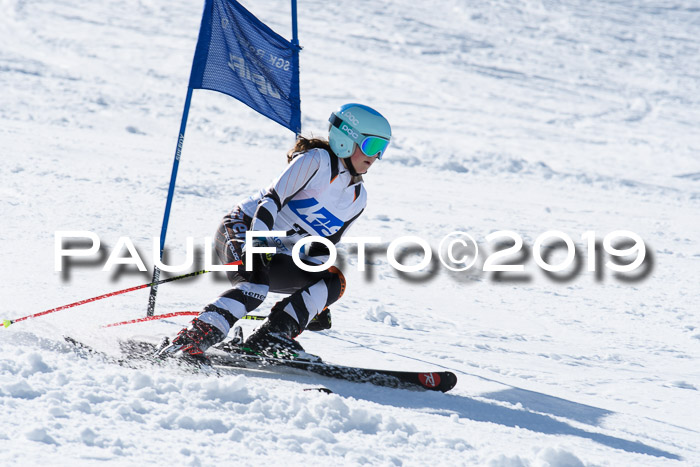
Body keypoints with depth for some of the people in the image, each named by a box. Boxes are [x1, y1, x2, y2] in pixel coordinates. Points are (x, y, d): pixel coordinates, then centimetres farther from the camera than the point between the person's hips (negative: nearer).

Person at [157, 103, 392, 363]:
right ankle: (187, 341, -40)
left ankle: (271, 337, -18)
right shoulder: (317, 161, -11)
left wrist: (318, 302, 13)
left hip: (277, 253, 8)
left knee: (335, 281, -7)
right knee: (256, 283, -34)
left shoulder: (358, 198, 11)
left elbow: (320, 248, 18)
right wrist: (256, 245, -34)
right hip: (244, 228, -8)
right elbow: (271, 199, -20)